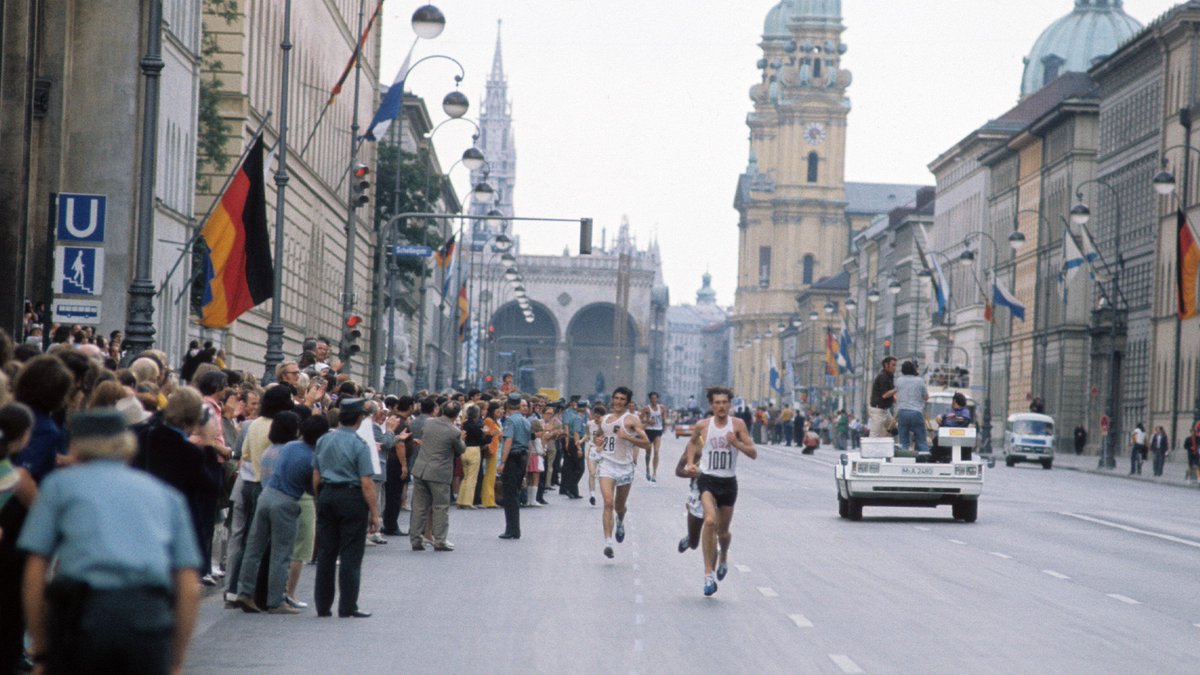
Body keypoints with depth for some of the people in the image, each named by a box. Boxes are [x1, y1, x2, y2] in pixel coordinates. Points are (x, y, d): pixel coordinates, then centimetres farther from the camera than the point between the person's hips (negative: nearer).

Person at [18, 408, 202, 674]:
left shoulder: (60, 484, 17)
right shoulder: (165, 493, 23)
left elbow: (35, 575, 7)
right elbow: (190, 589, 16)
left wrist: (40, 647, 12)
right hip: (151, 616, 2)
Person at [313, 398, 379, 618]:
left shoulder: (323, 441, 6)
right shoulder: (359, 445, -12)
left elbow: (316, 477, 10)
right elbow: (366, 483, -15)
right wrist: (374, 513, -10)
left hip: (327, 495, 6)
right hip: (352, 498, -6)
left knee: (325, 552, 10)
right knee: (351, 555, 1)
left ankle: (323, 606, 14)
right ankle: (348, 607, 2)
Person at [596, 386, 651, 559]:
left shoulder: (631, 419, -3)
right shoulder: (605, 419, 11)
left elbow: (646, 444, -9)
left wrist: (627, 437, -20)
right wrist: (599, 441, 7)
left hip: (625, 466, -2)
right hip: (607, 464, 2)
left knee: (619, 506, 13)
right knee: (608, 502, -16)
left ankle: (620, 522, 50)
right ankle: (608, 542, -20)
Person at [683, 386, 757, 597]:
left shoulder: (737, 425, -3)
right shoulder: (702, 425, 0)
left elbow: (754, 453, -7)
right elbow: (693, 442, 22)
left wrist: (737, 443, -23)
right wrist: (691, 462, 8)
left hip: (728, 482, 1)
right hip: (707, 480, -1)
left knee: (723, 531, 13)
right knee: (710, 521, -25)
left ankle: (723, 559, 48)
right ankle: (709, 573, -23)